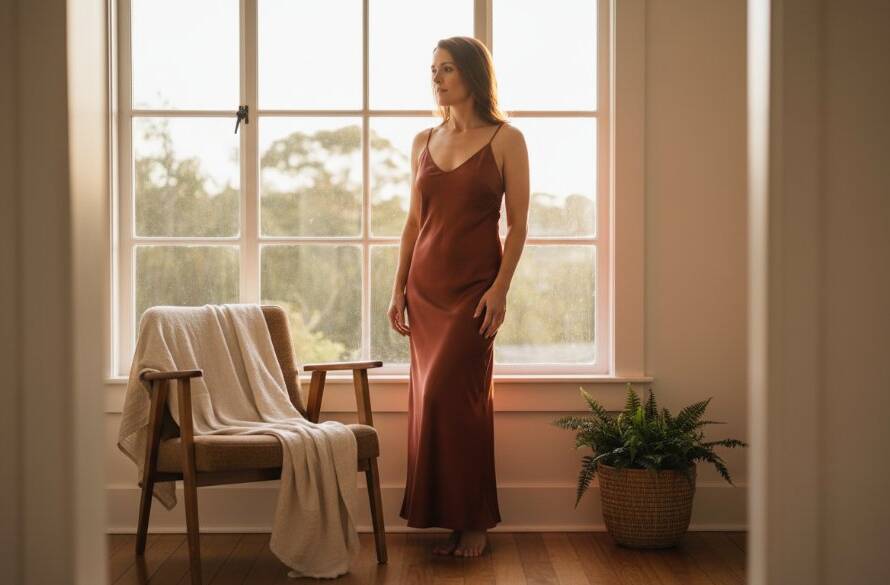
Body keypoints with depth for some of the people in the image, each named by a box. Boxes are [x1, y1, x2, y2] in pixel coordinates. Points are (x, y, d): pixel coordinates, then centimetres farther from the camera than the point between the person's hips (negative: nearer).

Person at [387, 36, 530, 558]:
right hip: (426, 286, 5)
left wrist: (500, 289, -13)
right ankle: (448, 518, 14)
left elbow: (518, 224, -5)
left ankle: (471, 521, 1)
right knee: (431, 400, 4)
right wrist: (399, 288, 8)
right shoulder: (424, 142, 12)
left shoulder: (505, 139, -2)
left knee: (449, 396, -11)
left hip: (474, 287, -5)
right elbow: (414, 221, 14)